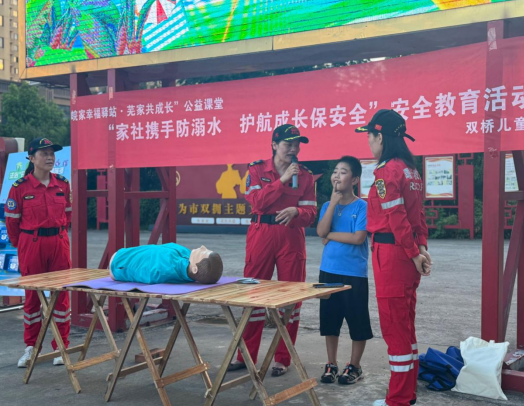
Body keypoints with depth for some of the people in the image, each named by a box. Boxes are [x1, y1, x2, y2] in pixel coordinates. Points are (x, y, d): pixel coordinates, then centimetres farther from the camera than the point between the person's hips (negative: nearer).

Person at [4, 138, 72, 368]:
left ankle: (61, 347, 17)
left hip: (59, 244, 2)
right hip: (31, 245, -2)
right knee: (32, 295, 8)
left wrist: (58, 234, 13)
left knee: (61, 293, 5)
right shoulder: (20, 187, -7)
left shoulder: (63, 184, 3)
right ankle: (31, 347, 22)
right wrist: (21, 244, 7)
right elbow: (11, 220, 0)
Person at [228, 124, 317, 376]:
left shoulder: (305, 175, 8)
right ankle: (247, 355, 16)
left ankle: (283, 358, 14)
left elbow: (310, 213, 1)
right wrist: (282, 180, -16)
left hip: (292, 239, 1)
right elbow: (257, 200, -11)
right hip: (261, 235, -1)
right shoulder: (257, 170, 5)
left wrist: (295, 211, -20)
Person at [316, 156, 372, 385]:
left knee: (357, 322, 5)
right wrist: (333, 202, -11)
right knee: (329, 320, 12)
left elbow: (358, 237, -18)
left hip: (354, 274, -4)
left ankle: (354, 366, 21)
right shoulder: (328, 206, 7)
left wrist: (331, 235, -9)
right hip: (328, 272, 5)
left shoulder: (362, 206, -7)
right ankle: (331, 364, 25)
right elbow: (321, 232, -8)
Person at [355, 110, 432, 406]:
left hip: (390, 252, -9)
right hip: (408, 253, 9)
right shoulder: (411, 169, 13)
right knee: (406, 324, 16)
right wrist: (421, 247, 5)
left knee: (393, 325, -1)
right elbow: (419, 214, 12)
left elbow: (397, 218, -18)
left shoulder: (387, 171, -14)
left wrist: (414, 254, -12)